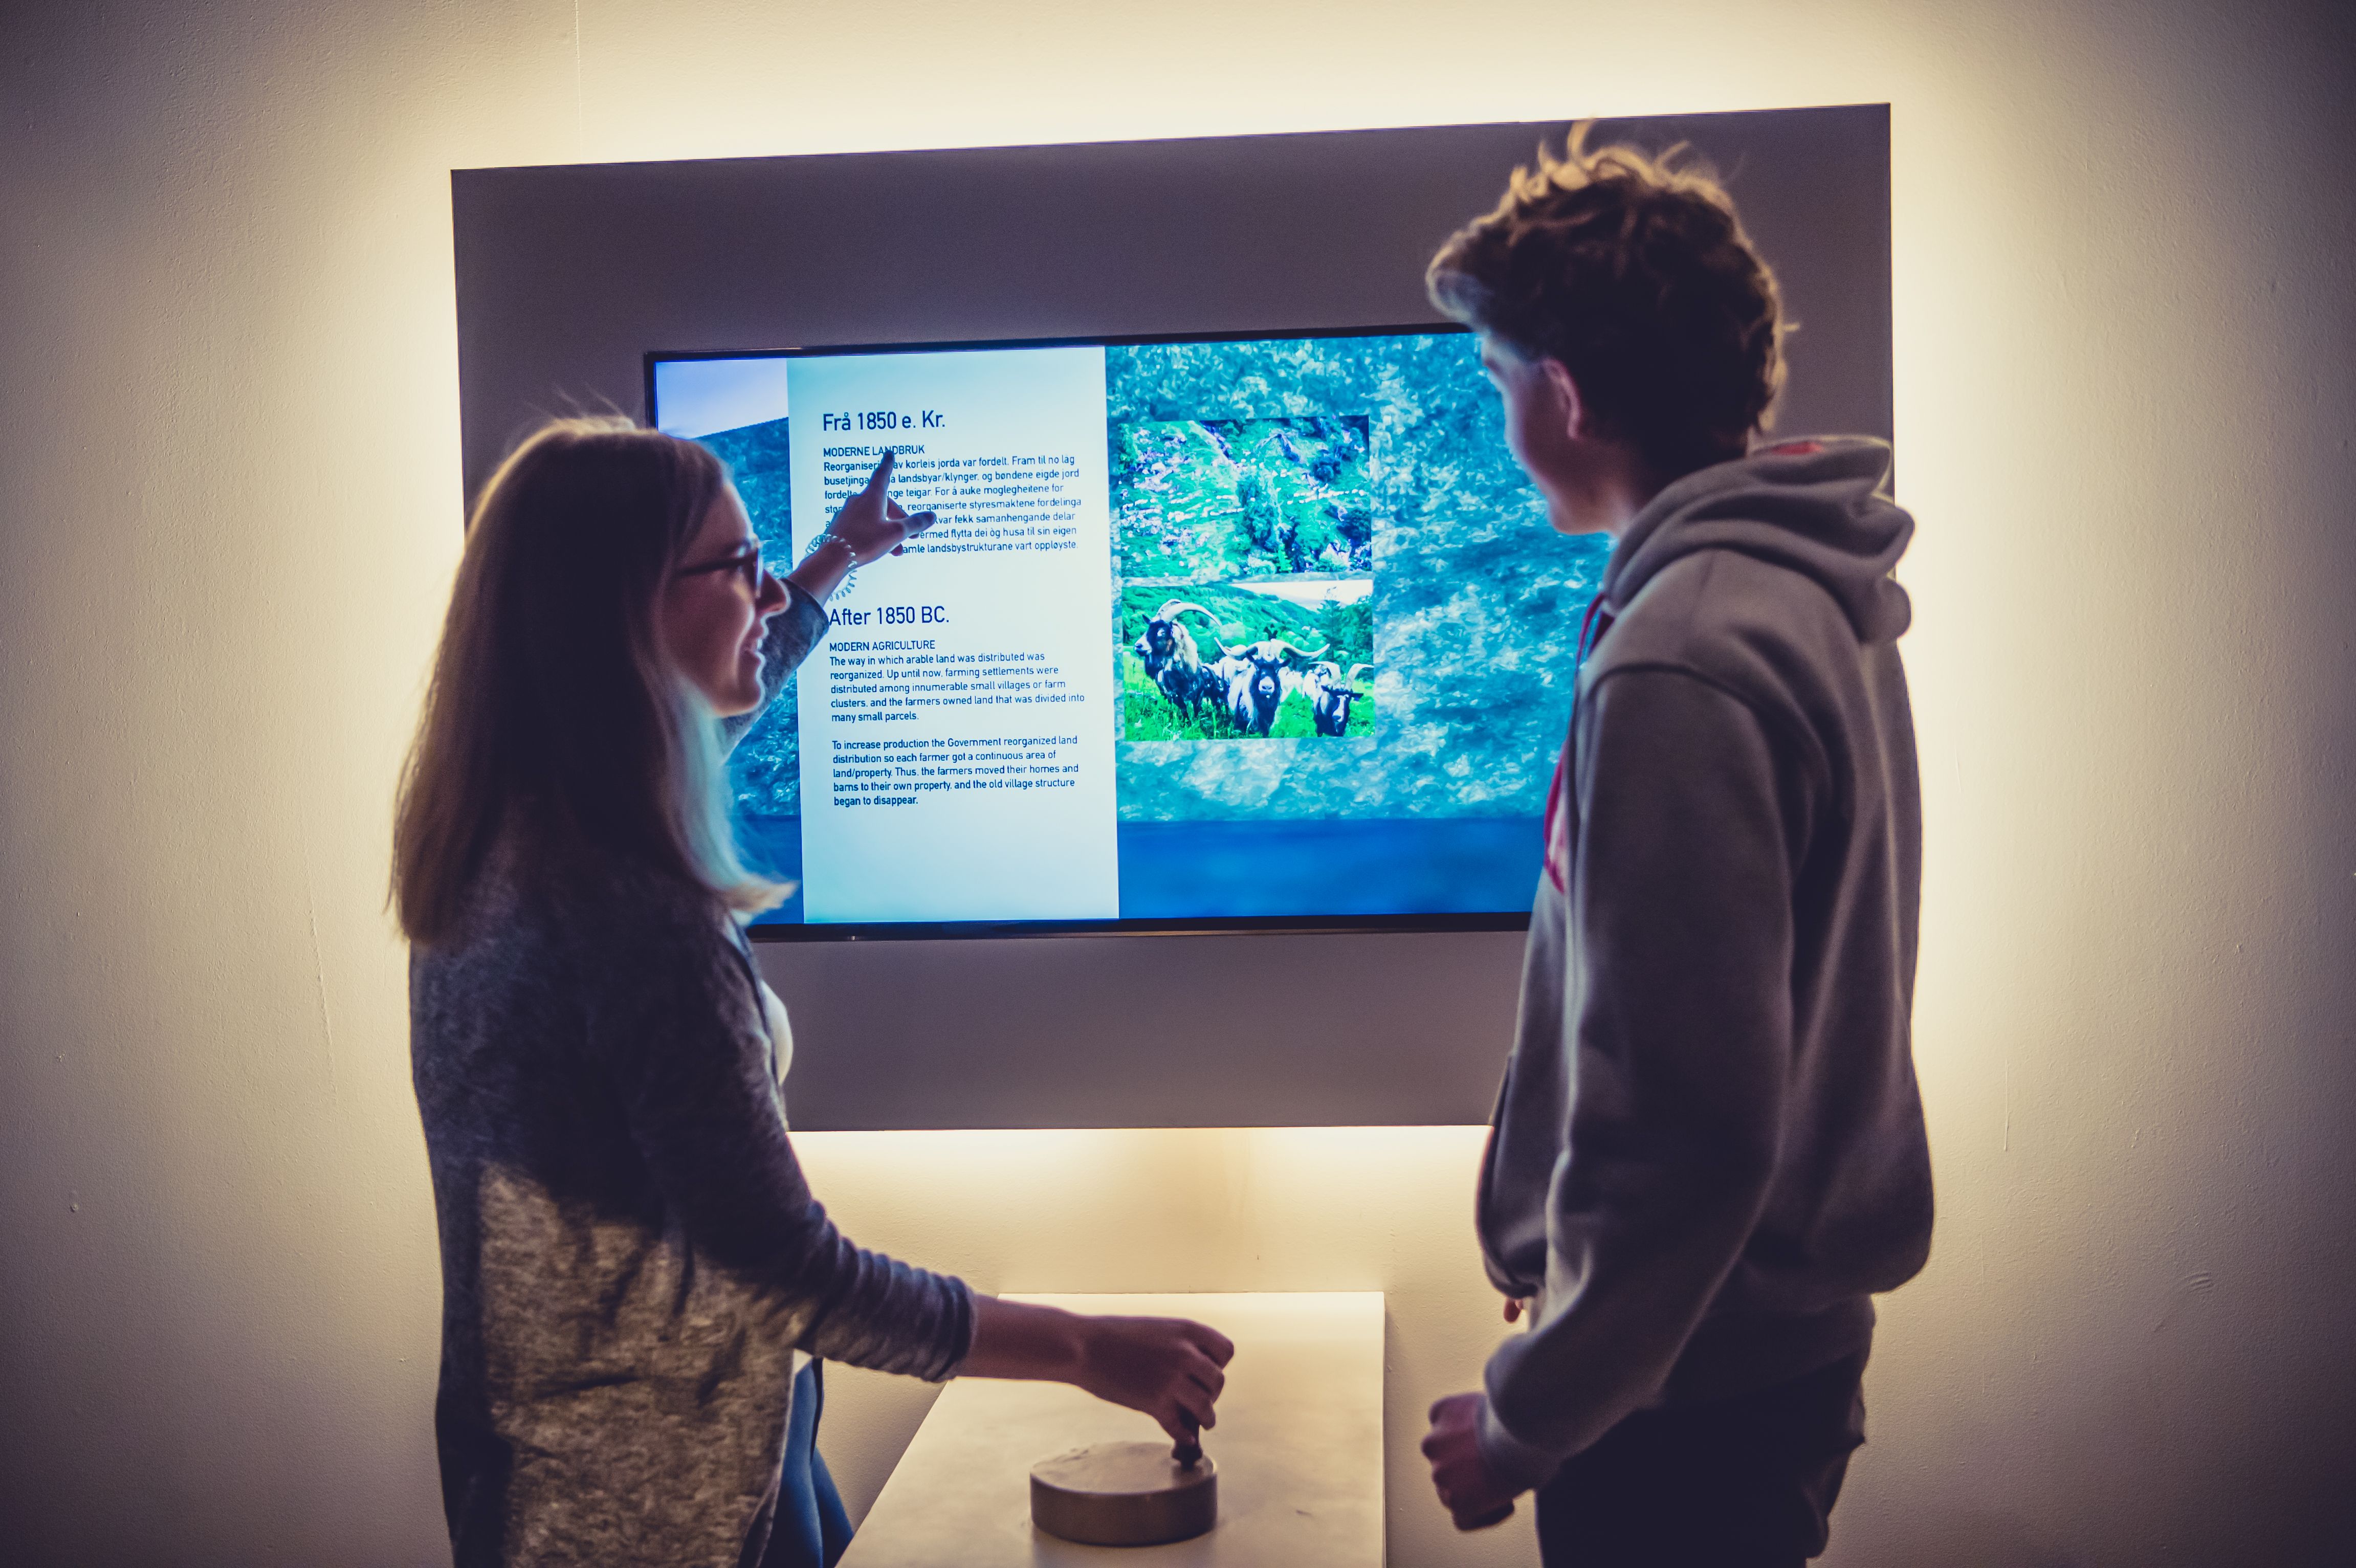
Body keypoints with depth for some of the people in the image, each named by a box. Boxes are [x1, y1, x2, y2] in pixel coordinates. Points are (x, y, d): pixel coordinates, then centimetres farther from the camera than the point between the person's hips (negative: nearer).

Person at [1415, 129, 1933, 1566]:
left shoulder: (1679, 668, -26)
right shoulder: (1819, 597, 4)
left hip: (1687, 1391, -9)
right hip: (1798, 1332, 9)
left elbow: (1684, 1132, -28)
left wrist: (1528, 1417, -15)